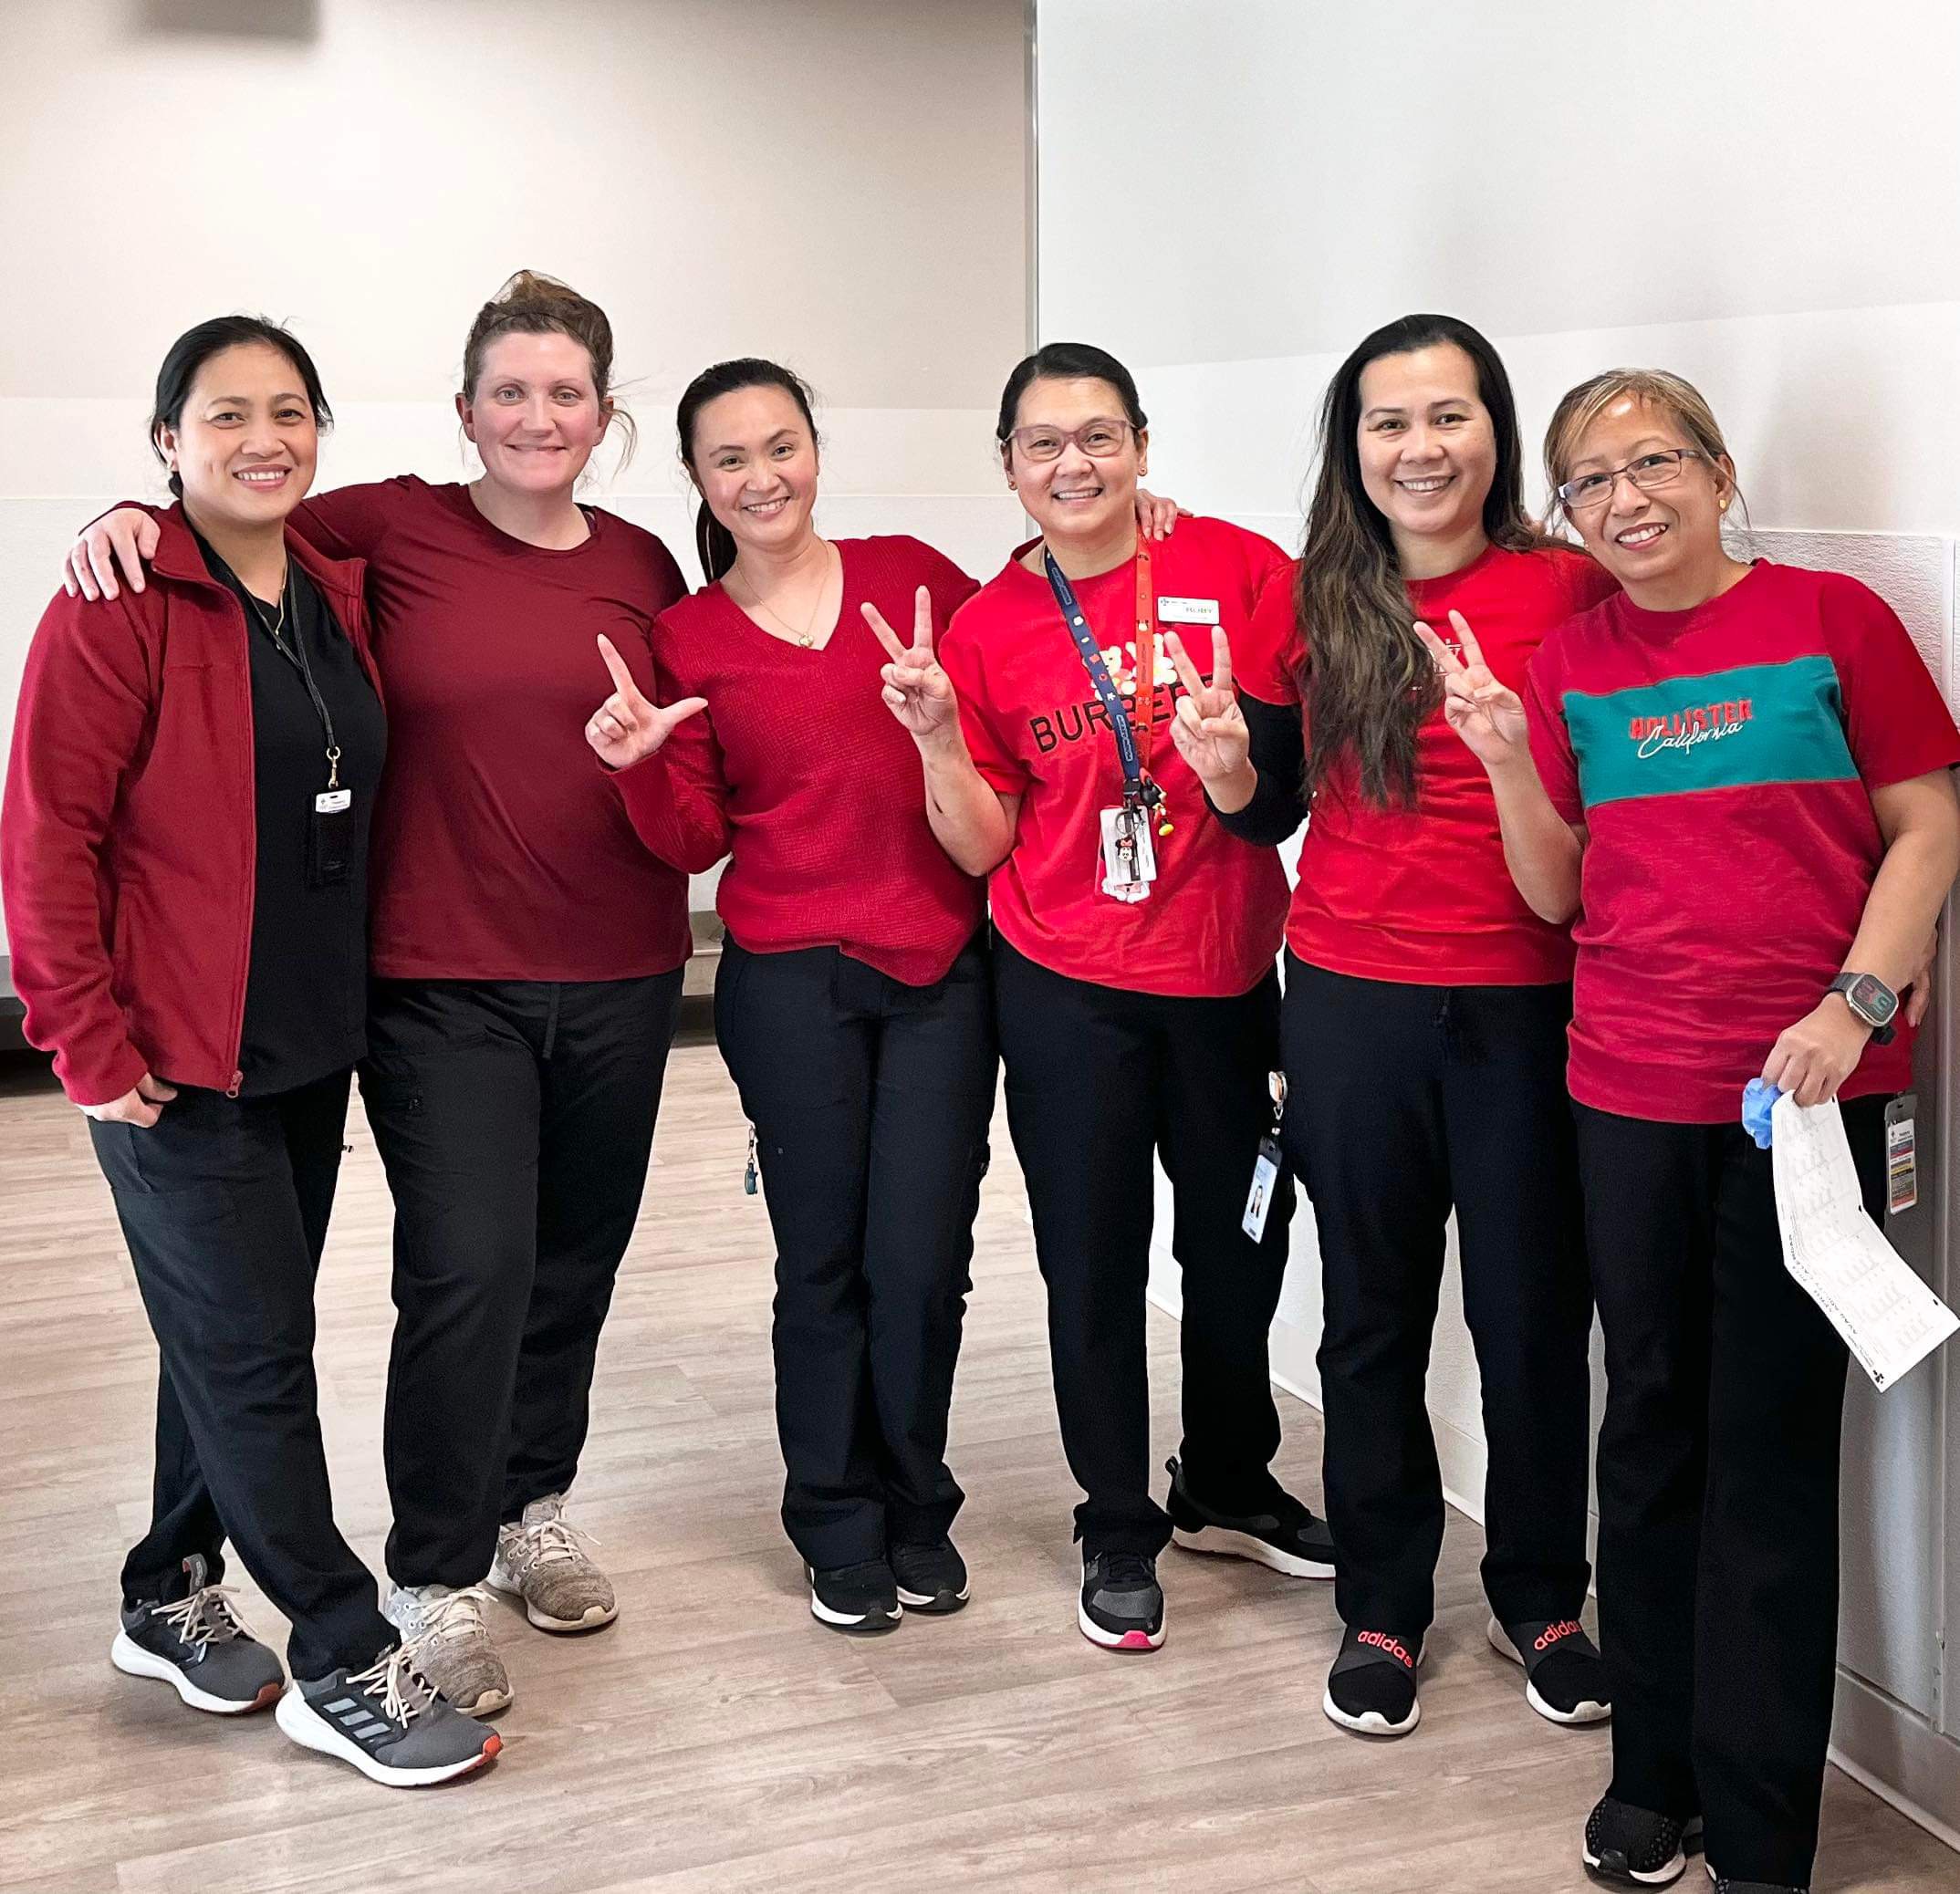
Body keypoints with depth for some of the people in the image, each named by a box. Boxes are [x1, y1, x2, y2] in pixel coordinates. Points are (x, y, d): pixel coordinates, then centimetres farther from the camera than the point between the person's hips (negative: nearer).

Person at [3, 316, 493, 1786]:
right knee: (256, 1353, 0)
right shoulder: (121, 609, -13)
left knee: (235, 1341, 17)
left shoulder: (337, 599, 8)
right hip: (178, 1063, -7)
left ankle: (171, 1596, 35)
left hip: (309, 1048, 7)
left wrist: (353, 997, 9)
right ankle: (345, 1665, 11)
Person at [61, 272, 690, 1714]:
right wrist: (133, 520, -12)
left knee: (574, 1263, 14)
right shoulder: (394, 529, -3)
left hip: (617, 976, 4)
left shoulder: (642, 565, 6)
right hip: (441, 983, -4)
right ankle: (436, 1578, 9)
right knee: (468, 1271, -9)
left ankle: (533, 1508, 35)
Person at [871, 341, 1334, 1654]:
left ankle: (1229, 1485, 39)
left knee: (1240, 1239, 15)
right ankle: (1118, 1529, 26)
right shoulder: (986, 630, -2)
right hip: (1070, 989, -1)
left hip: (1229, 967, 1)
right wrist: (935, 733, -16)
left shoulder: (1235, 567, -5)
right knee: (1094, 1259, 7)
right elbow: (981, 845, -1)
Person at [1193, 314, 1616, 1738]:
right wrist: (1223, 760, -12)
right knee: (1374, 1316, 12)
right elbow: (1270, 809, 8)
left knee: (1535, 1316, 8)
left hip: (1530, 1005, -1)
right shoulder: (1310, 603, 3)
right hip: (1354, 1005, 2)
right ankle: (1384, 1607, 28)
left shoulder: (1575, 592, -4)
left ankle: (1541, 1598, 30)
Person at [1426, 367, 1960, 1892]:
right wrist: (1509, 760, -7)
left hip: (1809, 1088, -3)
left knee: (1773, 1444, 2)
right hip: (1631, 1092, 3)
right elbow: (1560, 895, 8)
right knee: (1654, 1420, 11)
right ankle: (1653, 1769, 25)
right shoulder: (1569, 667, 8)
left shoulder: (1831, 619, -1)